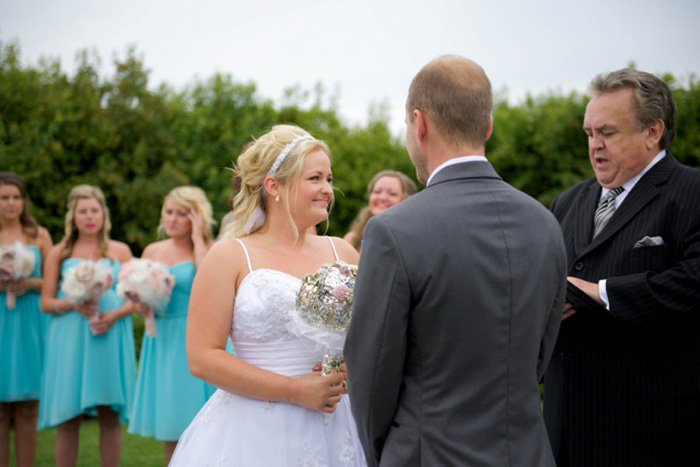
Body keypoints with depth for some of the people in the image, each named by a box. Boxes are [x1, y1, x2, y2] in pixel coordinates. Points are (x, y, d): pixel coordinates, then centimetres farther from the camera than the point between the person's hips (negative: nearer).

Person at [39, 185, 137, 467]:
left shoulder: (120, 251, 12)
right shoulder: (59, 253, 9)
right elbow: (46, 302, 6)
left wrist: (115, 315, -11)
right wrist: (74, 305, -12)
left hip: (110, 337, 1)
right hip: (70, 338, -1)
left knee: (110, 416, 0)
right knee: (68, 418, -1)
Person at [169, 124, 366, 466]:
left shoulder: (342, 253, 8)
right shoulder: (229, 256, -3)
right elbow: (202, 358, -10)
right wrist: (296, 391, -14)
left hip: (332, 431, 4)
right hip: (254, 434, -3)